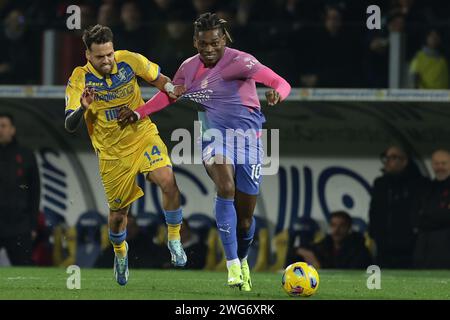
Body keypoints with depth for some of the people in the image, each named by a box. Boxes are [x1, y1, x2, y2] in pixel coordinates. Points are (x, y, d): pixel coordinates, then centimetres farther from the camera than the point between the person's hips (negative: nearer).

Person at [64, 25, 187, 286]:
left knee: (168, 181, -25)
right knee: (118, 212, 8)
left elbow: (158, 78, 8)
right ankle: (120, 253, 41)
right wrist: (83, 108, -39)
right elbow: (70, 125, -19)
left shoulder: (129, 60, -10)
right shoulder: (80, 79, -15)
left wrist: (170, 88, -14)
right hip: (112, 152, 0)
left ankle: (174, 241, -5)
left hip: (144, 136, 0)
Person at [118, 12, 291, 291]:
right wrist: (138, 113, 16)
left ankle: (243, 261, 36)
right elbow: (169, 94, 23)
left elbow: (281, 84, -23)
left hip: (247, 139, -2)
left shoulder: (238, 61, -13)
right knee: (225, 186, -31)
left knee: (245, 218, 3)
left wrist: (277, 93, -46)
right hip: (214, 137, 2)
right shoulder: (189, 68, 4)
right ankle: (232, 264, -30)